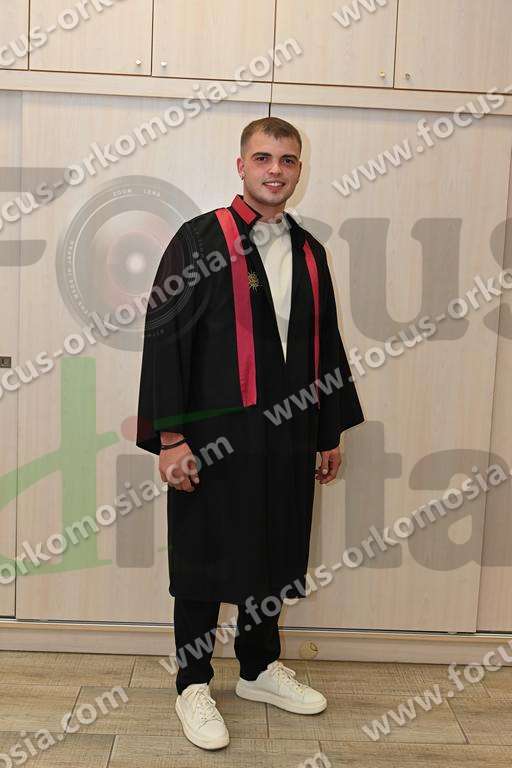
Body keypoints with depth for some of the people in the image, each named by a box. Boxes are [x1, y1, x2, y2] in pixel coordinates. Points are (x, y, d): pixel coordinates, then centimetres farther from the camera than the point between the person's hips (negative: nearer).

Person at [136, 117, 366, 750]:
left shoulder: (308, 252, 11)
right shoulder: (200, 239, -6)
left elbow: (326, 346, 16)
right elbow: (164, 339, -10)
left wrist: (332, 431, 15)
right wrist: (170, 438, -15)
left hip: (288, 436, 6)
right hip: (214, 436, -5)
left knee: (273, 553, 16)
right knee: (205, 556, 7)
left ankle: (260, 668, 37)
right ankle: (194, 686, 26)